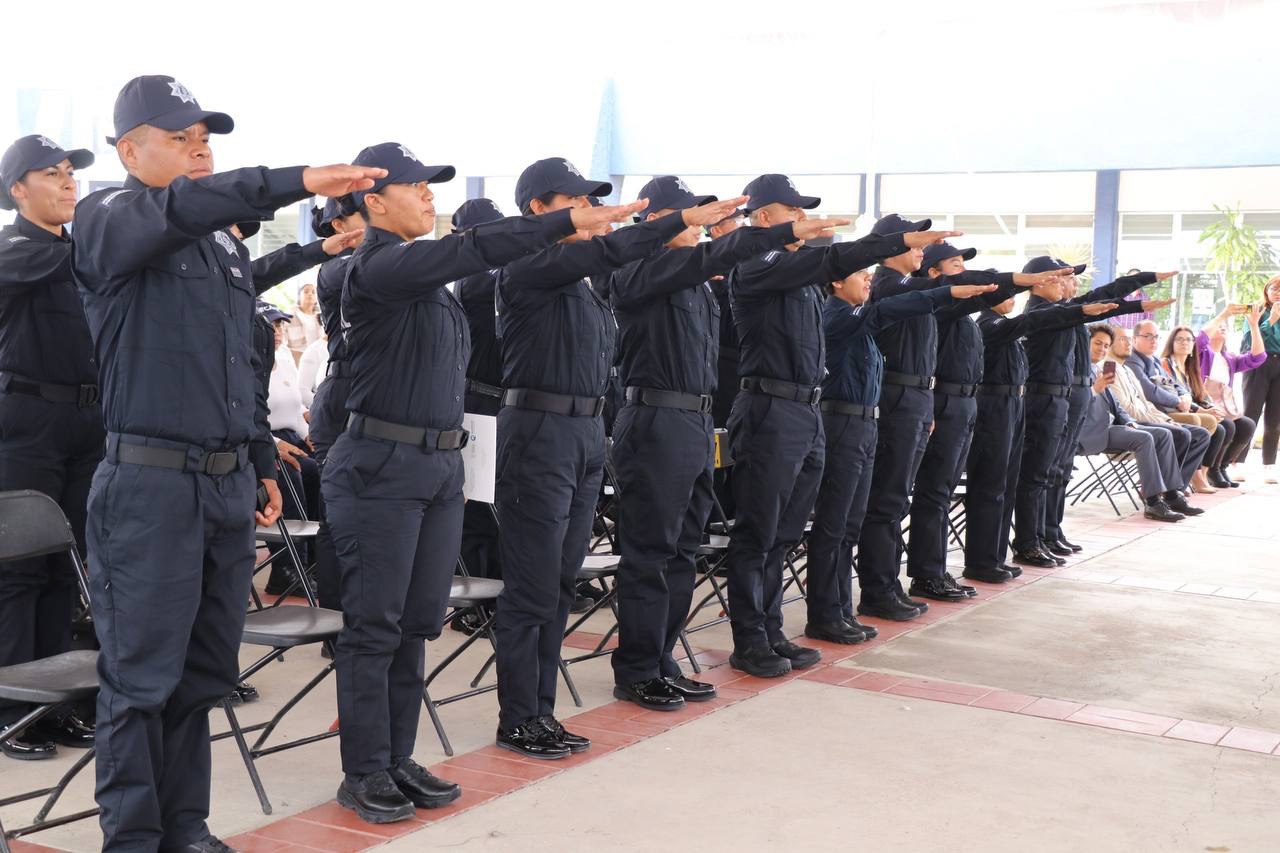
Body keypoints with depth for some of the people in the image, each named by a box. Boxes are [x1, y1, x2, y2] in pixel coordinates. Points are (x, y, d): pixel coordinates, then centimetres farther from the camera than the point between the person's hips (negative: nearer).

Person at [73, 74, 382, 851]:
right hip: (151, 482, -7)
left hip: (229, 482, 7)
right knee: (142, 677, 0)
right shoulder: (107, 219, -4)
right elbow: (179, 205, -28)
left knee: (203, 673, 12)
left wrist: (263, 462, 20)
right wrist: (298, 181, -35)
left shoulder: (222, 240, 17)